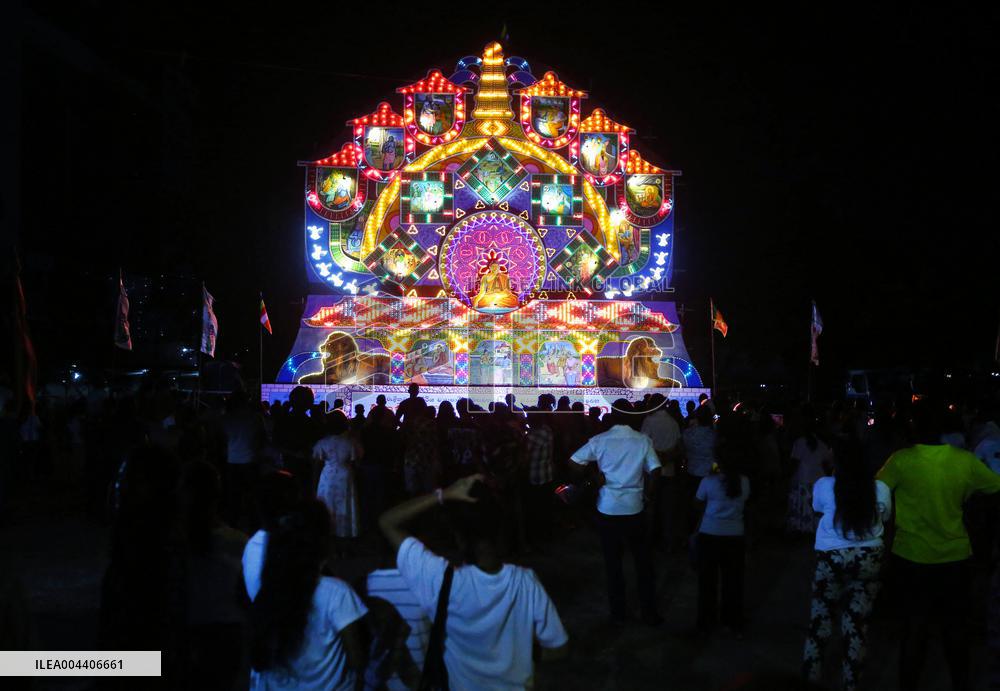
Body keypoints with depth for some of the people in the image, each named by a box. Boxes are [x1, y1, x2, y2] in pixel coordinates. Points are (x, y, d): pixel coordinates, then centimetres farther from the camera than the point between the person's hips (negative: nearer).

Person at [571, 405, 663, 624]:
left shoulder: (600, 441, -4)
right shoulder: (642, 440, -4)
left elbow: (573, 462, -5)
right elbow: (655, 471, -10)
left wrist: (595, 476, 7)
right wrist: (649, 495, 4)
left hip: (607, 509, 0)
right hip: (633, 508, 0)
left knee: (612, 561, 11)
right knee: (643, 561, 11)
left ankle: (617, 611, 19)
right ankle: (649, 613, 15)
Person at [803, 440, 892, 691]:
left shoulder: (824, 486, -4)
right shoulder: (880, 488, -2)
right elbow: (885, 517, 14)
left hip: (831, 557, -1)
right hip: (868, 558, 1)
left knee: (821, 614, 10)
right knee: (857, 621, 7)